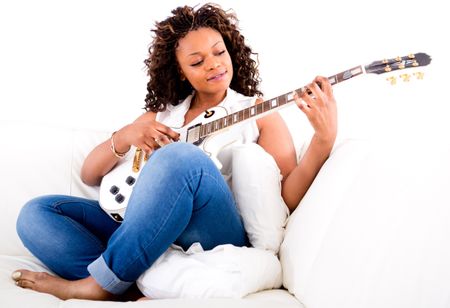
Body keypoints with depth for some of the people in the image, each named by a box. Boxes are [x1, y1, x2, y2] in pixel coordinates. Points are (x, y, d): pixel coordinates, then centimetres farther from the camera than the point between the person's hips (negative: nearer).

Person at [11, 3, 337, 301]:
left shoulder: (258, 112, 10)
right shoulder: (161, 116, 19)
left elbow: (287, 198, -3)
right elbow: (89, 175, 16)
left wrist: (325, 139, -19)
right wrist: (124, 136, -4)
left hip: (215, 239, -4)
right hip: (145, 235, 4)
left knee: (180, 157, -32)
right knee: (37, 214, -7)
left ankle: (101, 285, -21)